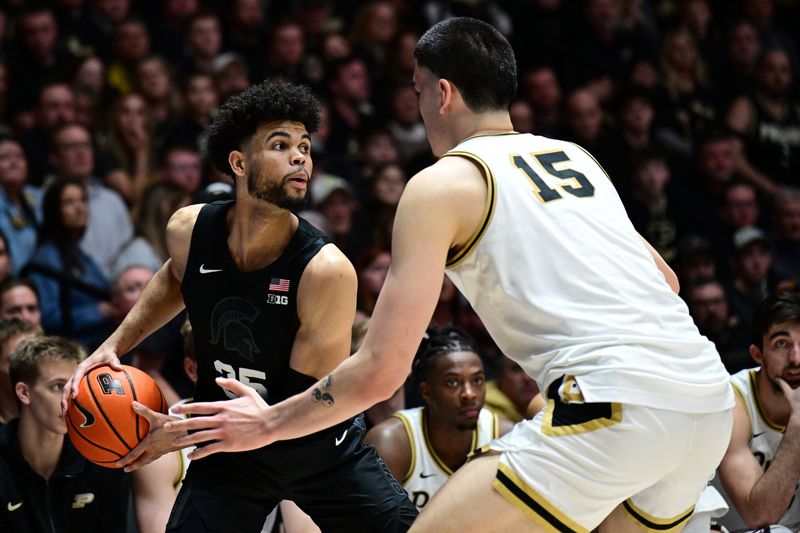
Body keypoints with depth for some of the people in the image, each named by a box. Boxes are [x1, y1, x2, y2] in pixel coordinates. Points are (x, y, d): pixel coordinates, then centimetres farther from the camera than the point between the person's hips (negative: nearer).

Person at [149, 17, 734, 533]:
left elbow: (381, 372, 2)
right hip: (710, 406, 7)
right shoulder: (576, 157, 25)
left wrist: (268, 423, 15)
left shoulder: (442, 184, 5)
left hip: (617, 407, -7)